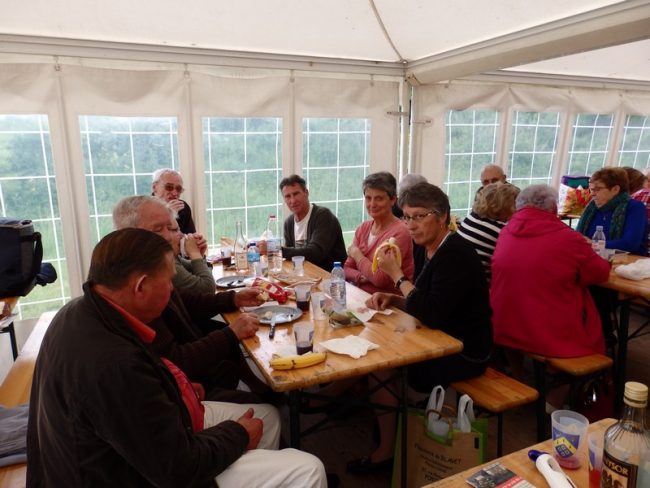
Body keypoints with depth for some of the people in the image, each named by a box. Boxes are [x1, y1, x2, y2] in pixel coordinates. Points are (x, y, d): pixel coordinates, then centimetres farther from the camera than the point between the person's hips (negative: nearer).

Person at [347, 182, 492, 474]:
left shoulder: (456, 254, -24)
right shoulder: (426, 248, 3)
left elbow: (431, 315, -32)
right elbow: (420, 302, 13)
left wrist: (396, 274, -24)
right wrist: (391, 299, -6)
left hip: (464, 354, -9)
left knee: (382, 367, -10)